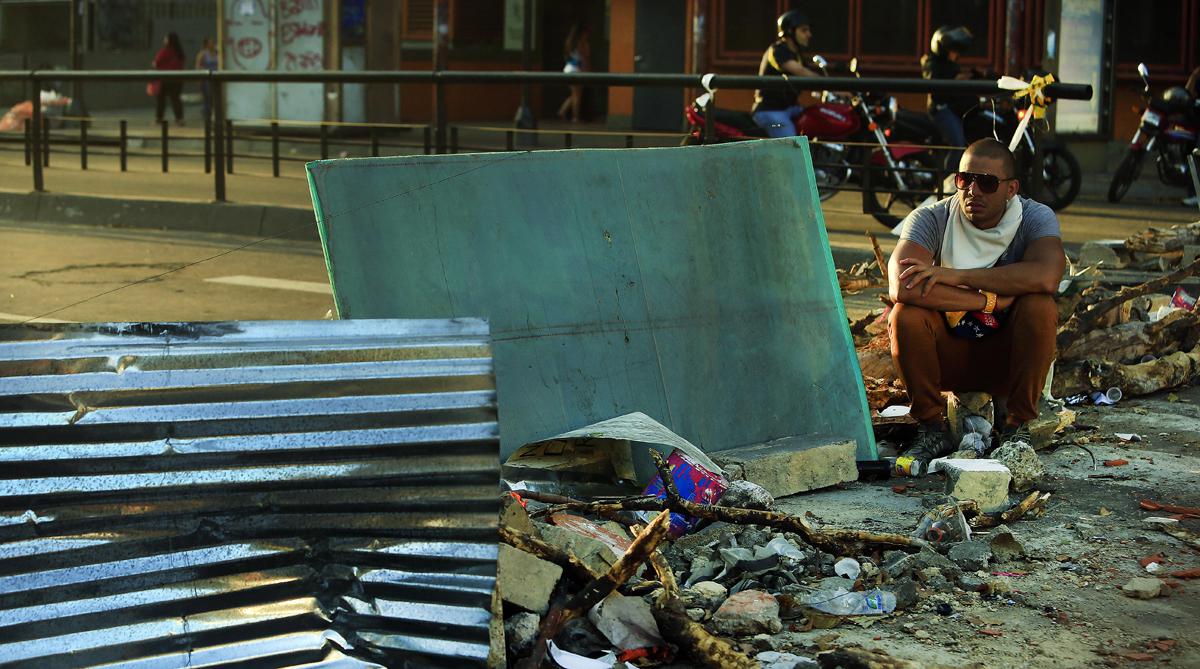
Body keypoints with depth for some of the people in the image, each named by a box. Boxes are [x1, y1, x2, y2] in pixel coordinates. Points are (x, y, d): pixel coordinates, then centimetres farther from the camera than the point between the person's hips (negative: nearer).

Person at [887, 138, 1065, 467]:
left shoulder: (1036, 218, -11)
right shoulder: (931, 218, -13)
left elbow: (1046, 277, -34)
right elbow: (901, 287, -32)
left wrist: (956, 275, -32)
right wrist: (993, 299, -29)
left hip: (1008, 357, 0)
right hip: (948, 357, 0)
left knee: (1040, 307, -29)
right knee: (906, 314, -28)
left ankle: (1017, 425, -11)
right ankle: (931, 428, -11)